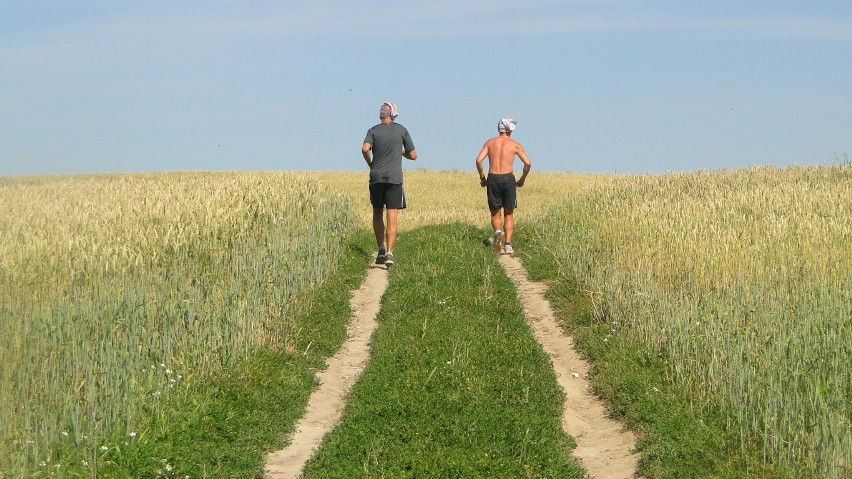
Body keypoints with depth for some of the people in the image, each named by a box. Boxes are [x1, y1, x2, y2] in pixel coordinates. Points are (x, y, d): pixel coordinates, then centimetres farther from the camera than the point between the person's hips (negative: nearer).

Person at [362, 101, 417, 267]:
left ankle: (381, 249, 15)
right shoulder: (401, 130, 6)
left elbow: (365, 149, -13)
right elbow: (413, 155, 7)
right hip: (394, 178, -1)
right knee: (392, 217, -4)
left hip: (376, 177, 1)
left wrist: (370, 163, 5)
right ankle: (389, 253, -15)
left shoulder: (373, 130, 5)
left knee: (377, 213, 17)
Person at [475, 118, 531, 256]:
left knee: (495, 213, 13)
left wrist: (482, 178, 8)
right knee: (509, 214, 11)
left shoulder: (490, 142, 10)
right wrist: (522, 179, 11)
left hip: (493, 179, 1)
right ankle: (508, 245, 0)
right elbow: (528, 163, -3)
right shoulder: (515, 144, 6)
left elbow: (479, 160, -3)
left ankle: (498, 231, -18)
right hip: (508, 178, -1)